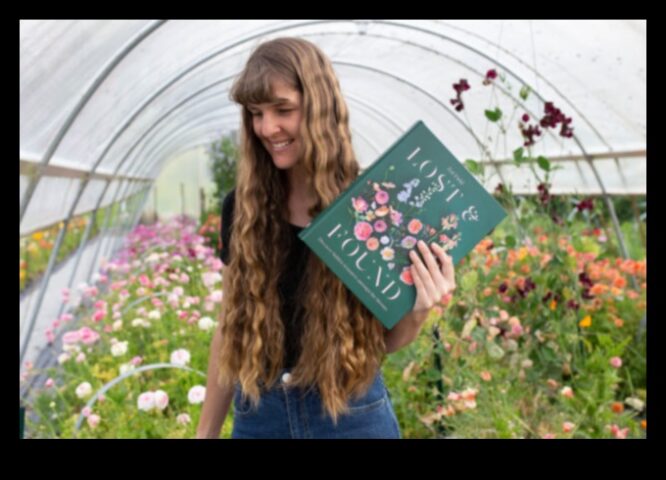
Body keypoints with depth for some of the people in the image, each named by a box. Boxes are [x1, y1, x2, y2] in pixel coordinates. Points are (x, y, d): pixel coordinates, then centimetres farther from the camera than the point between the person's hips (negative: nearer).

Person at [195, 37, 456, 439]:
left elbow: (384, 339, -3)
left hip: (352, 412, -2)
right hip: (259, 414, 3)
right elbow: (232, 330, 5)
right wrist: (206, 431, 10)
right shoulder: (241, 208, -4)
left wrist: (418, 312, -24)